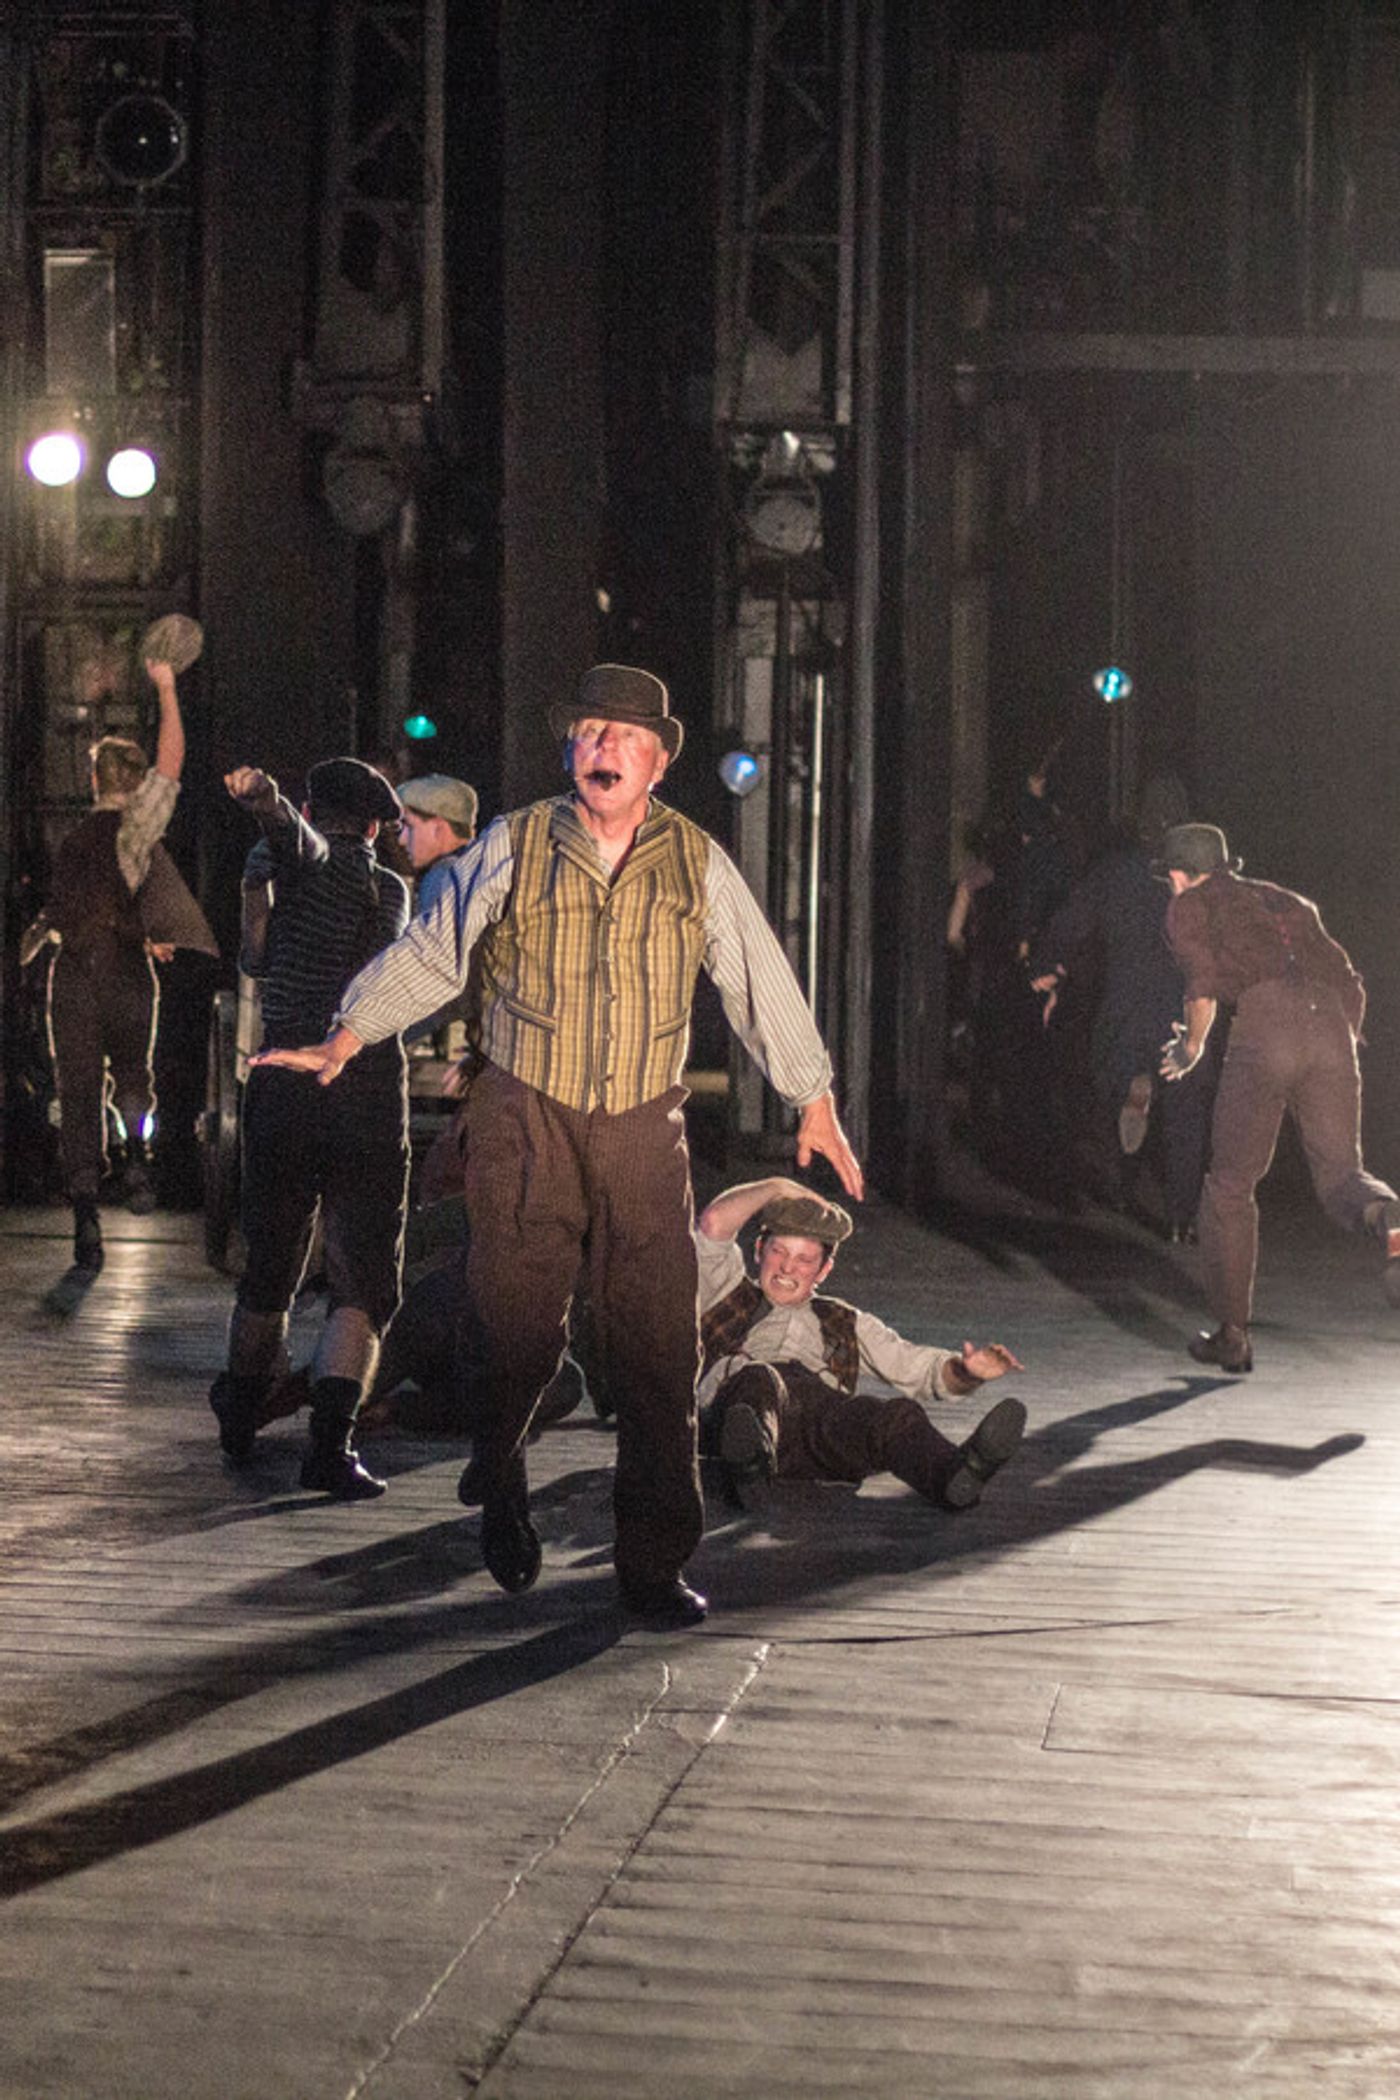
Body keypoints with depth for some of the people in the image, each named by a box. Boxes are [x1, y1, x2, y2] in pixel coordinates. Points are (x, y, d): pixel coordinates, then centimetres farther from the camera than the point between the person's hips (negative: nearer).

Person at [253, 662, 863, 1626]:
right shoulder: (515, 847, 0)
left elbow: (762, 982, 12)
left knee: (659, 1349, -3)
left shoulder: (698, 862, 4)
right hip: (527, 1121, -1)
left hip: (645, 1126, 1)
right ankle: (503, 1501, 30)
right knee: (516, 1335, 1)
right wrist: (346, 1041, 4)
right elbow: (432, 952, 8)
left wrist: (815, 1103, 16)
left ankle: (657, 1564, 5)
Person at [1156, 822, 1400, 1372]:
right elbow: (1349, 985, 26)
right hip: (1331, 1024, 4)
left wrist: (1191, 1046, 15)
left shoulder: (1189, 906, 19)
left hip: (1265, 1027, -4)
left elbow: (1204, 978, 1)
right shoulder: (1286, 902, 34)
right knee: (1339, 1172, 3)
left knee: (1230, 1185, 11)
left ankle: (1231, 1335, 17)